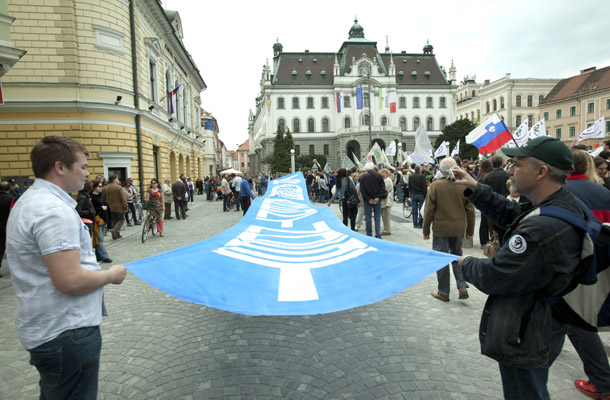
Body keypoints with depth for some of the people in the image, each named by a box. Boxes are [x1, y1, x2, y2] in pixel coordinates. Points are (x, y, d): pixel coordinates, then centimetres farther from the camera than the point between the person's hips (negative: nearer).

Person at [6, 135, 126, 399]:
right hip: (67, 332, -10)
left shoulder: (30, 200, 10)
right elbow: (70, 281, -29)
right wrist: (111, 274, -13)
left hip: (45, 327, 10)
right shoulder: (54, 209, -24)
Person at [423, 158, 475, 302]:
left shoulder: (435, 185, -10)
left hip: (441, 229, -3)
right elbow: (470, 210, 2)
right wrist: (470, 230, 12)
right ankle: (462, 285, 8)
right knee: (457, 256, 21)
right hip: (458, 229, 3)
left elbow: (429, 210, -8)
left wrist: (426, 230, 1)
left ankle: (443, 292, 14)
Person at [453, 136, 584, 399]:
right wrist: (475, 189, 1)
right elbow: (510, 214, 9)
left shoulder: (542, 229, -36)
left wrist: (466, 263, -7)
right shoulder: (566, 205, -2)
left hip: (525, 343, -10)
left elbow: (493, 277, -28)